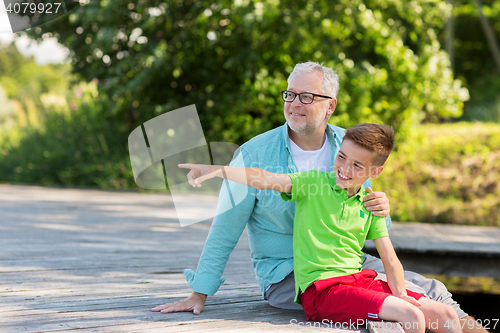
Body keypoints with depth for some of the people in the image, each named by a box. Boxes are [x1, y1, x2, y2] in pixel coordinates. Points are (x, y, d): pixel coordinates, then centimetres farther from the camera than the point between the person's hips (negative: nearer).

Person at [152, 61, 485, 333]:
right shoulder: (255, 154, -10)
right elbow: (225, 230, -6)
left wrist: (381, 212, -14)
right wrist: (199, 294, -6)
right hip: (285, 273, -5)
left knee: (431, 290, -13)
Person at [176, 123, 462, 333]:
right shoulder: (313, 183, 0)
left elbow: (390, 260, 10)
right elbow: (266, 180, -16)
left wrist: (400, 293, -9)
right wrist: (218, 170, -32)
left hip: (360, 279, 6)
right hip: (321, 287, -6)